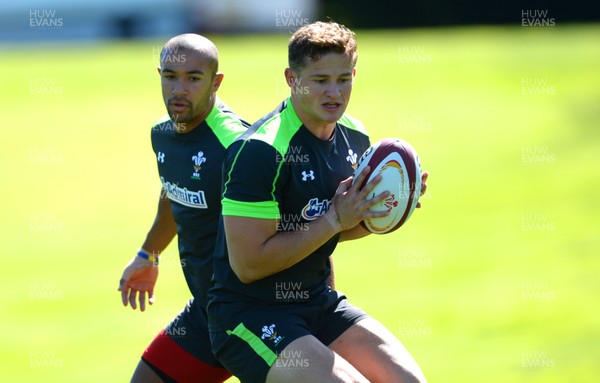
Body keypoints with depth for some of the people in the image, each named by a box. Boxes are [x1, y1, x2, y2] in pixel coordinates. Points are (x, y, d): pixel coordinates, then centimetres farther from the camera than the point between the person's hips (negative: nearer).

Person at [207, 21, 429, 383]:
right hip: (248, 314, -8)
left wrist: (379, 212, 0)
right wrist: (334, 220, -19)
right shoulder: (260, 150, -21)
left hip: (320, 304, 8)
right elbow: (248, 264, -23)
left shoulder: (356, 139, 4)